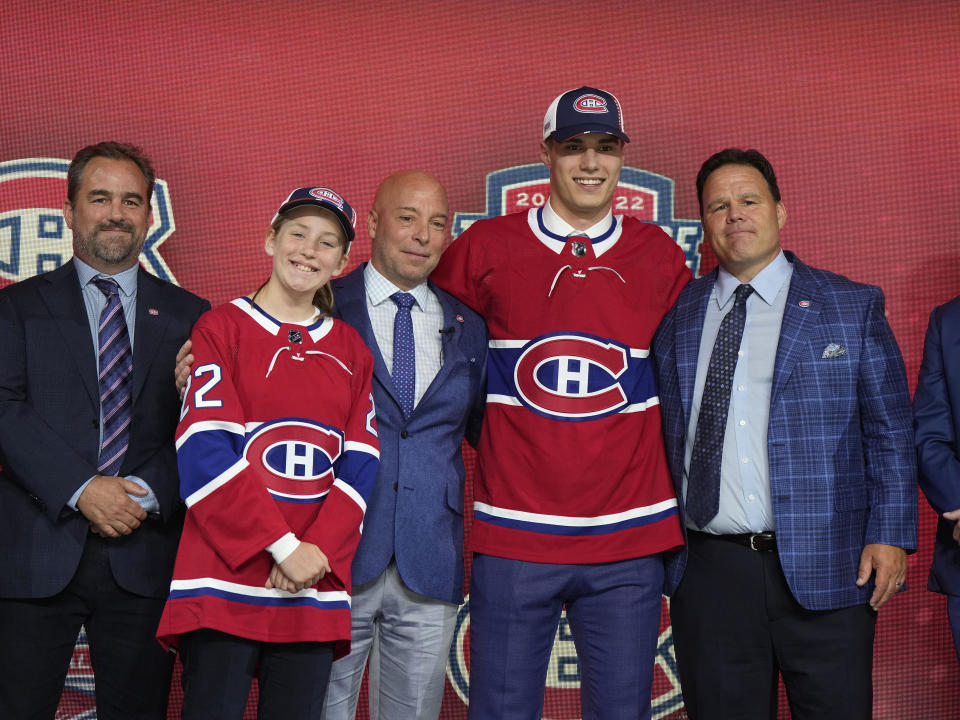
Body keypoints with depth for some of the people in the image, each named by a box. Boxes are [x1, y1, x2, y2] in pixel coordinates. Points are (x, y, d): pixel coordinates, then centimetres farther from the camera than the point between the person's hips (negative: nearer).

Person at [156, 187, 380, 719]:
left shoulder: (351, 350, 14)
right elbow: (204, 451, -8)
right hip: (225, 578, -3)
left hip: (314, 587, 4)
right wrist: (281, 545, -13)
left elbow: (360, 464, 7)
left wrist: (321, 548, -9)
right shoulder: (221, 327, 2)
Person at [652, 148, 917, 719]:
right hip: (709, 570, 2)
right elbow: (666, 434, 12)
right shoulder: (679, 317, 9)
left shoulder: (854, 307, 5)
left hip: (825, 570, -1)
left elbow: (890, 430, 3)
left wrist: (890, 535, -6)